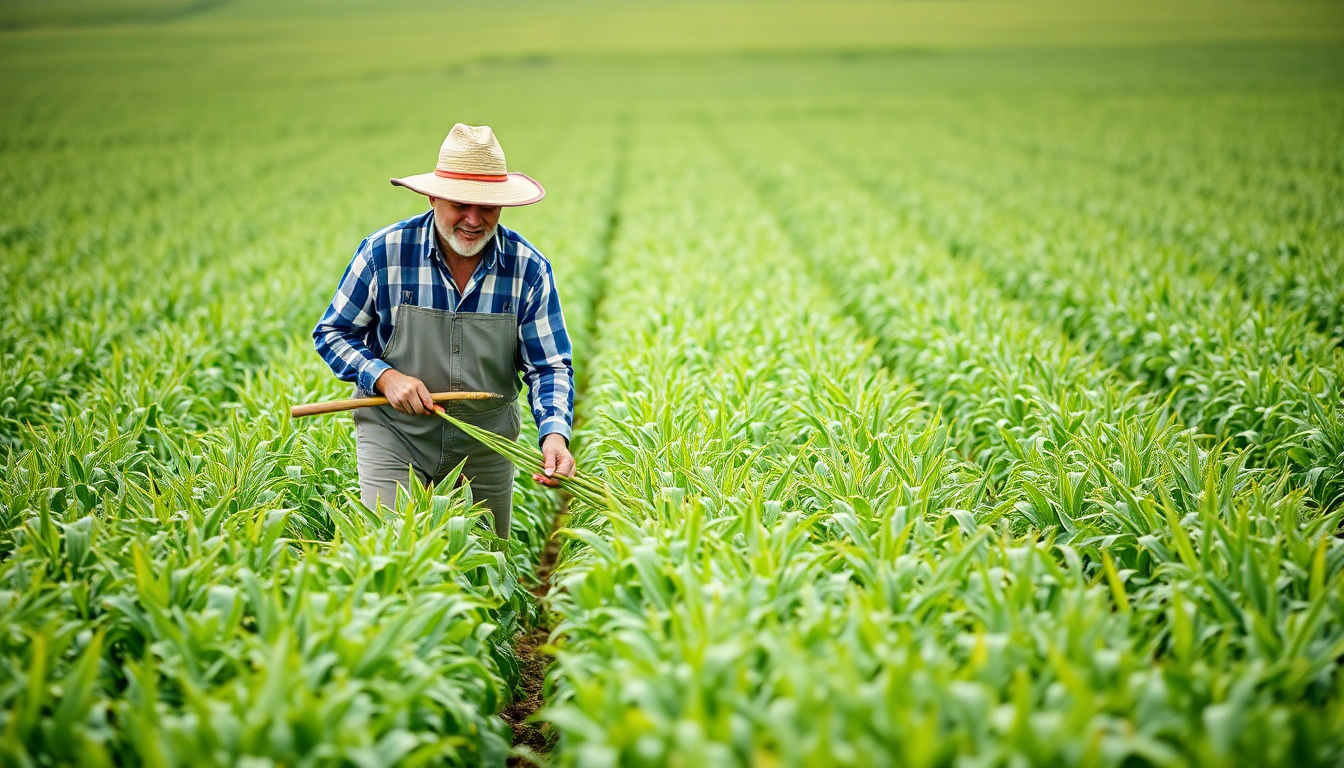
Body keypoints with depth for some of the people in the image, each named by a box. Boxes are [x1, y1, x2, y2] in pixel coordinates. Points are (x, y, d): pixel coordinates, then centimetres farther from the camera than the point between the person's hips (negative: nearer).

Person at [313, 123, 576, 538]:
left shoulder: (529, 269, -10)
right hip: (394, 433, -2)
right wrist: (384, 376, -18)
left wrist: (555, 434, -26)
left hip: (485, 445, 2)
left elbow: (549, 366, -7)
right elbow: (332, 333, 0)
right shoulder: (384, 252, -12)